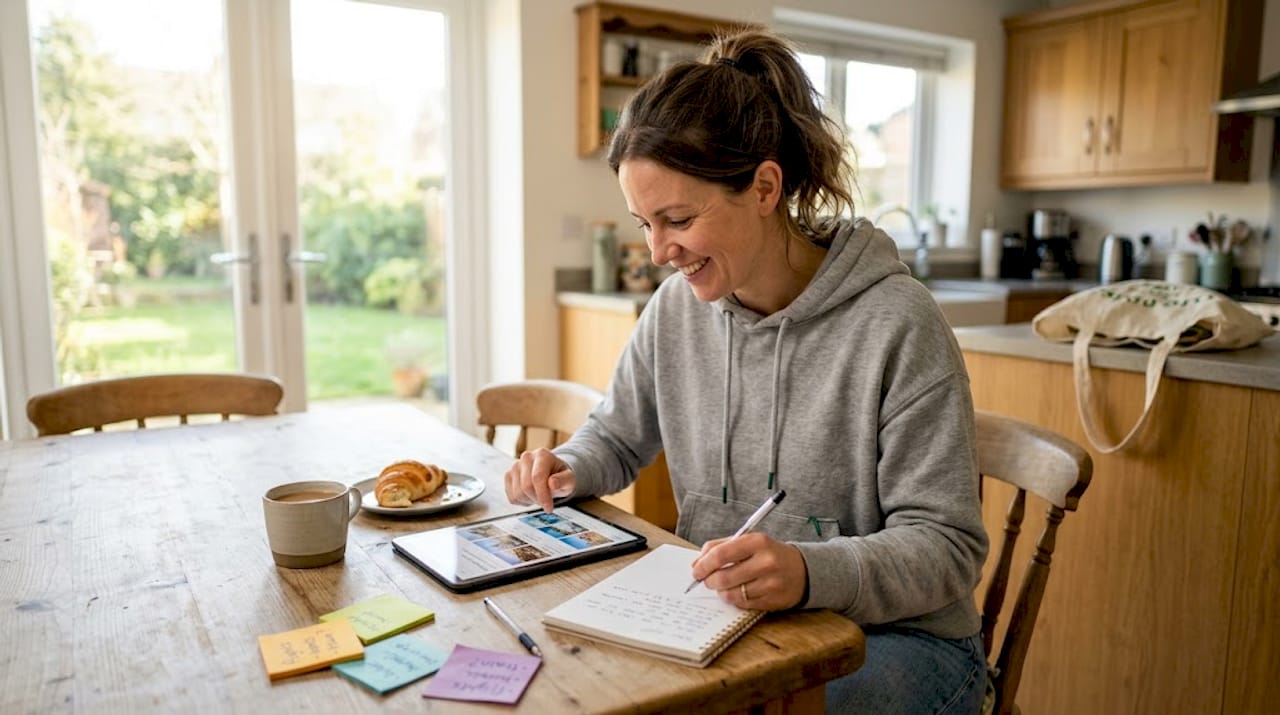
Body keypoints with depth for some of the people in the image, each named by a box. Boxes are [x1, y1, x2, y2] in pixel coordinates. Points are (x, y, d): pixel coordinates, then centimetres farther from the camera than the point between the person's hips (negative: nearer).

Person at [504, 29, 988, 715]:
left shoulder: (896, 323, -19)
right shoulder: (676, 306, -1)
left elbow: (948, 546, -17)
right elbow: (617, 436, 15)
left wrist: (813, 573, -35)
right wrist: (567, 467, -7)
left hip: (894, 636, -4)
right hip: (722, 616, 5)